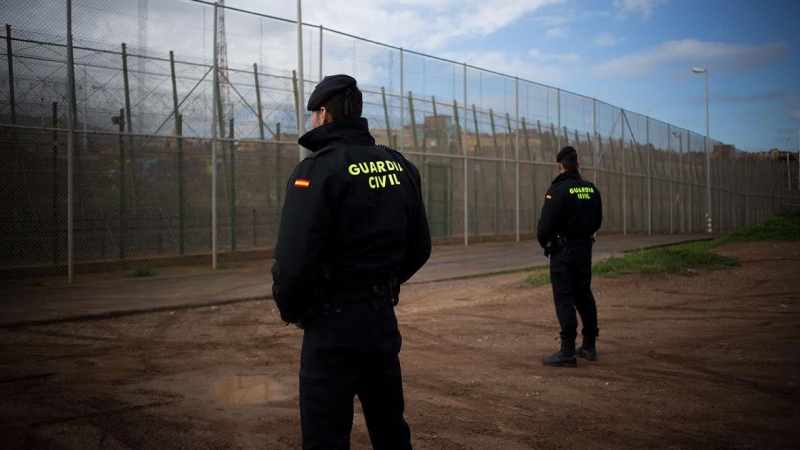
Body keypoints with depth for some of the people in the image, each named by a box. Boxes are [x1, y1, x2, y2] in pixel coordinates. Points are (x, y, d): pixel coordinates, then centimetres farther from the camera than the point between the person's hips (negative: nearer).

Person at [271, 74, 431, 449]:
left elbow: (294, 259, -21)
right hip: (383, 317, 7)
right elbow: (419, 248, 12)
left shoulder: (318, 169, -15)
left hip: (335, 323, -7)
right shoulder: (400, 167, 7)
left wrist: (292, 311, -4)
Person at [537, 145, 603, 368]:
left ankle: (568, 352, -5)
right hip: (585, 249, 7)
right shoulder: (591, 189, 6)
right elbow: (597, 221, 13)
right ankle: (589, 346, 24)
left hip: (562, 251, -7)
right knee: (584, 296, 16)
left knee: (564, 300, -4)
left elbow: (546, 224, -17)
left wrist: (544, 242, 2)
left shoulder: (558, 190, -16)